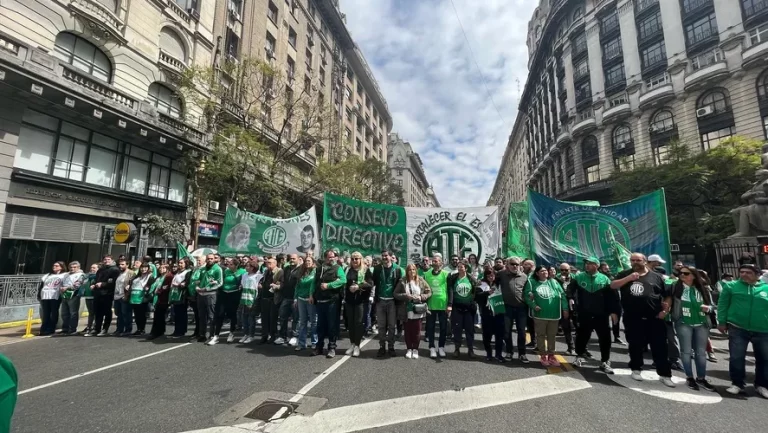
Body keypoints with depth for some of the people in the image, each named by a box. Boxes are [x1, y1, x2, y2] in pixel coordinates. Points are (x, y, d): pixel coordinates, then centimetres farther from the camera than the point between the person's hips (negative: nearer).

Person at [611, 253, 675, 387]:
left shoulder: (656, 276, 6)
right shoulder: (625, 274, 5)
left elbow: (667, 295, 9)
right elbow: (613, 286, -8)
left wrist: (665, 310, -3)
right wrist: (628, 278, -17)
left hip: (654, 318, 0)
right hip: (632, 319, 0)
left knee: (660, 347, 4)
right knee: (635, 346, 11)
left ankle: (664, 374, 16)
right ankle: (636, 369, 26)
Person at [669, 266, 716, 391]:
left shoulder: (703, 289, 4)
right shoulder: (675, 287, -5)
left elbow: (712, 305, 11)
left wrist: (708, 308, -11)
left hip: (702, 324, 3)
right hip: (683, 323, -3)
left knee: (701, 352, 11)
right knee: (686, 351, 4)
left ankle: (701, 378, 25)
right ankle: (689, 377, 17)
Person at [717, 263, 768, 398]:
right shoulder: (731, 286, 0)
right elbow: (723, 304, 0)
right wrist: (722, 322, -5)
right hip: (737, 328, -2)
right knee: (736, 357, 0)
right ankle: (737, 384, 13)